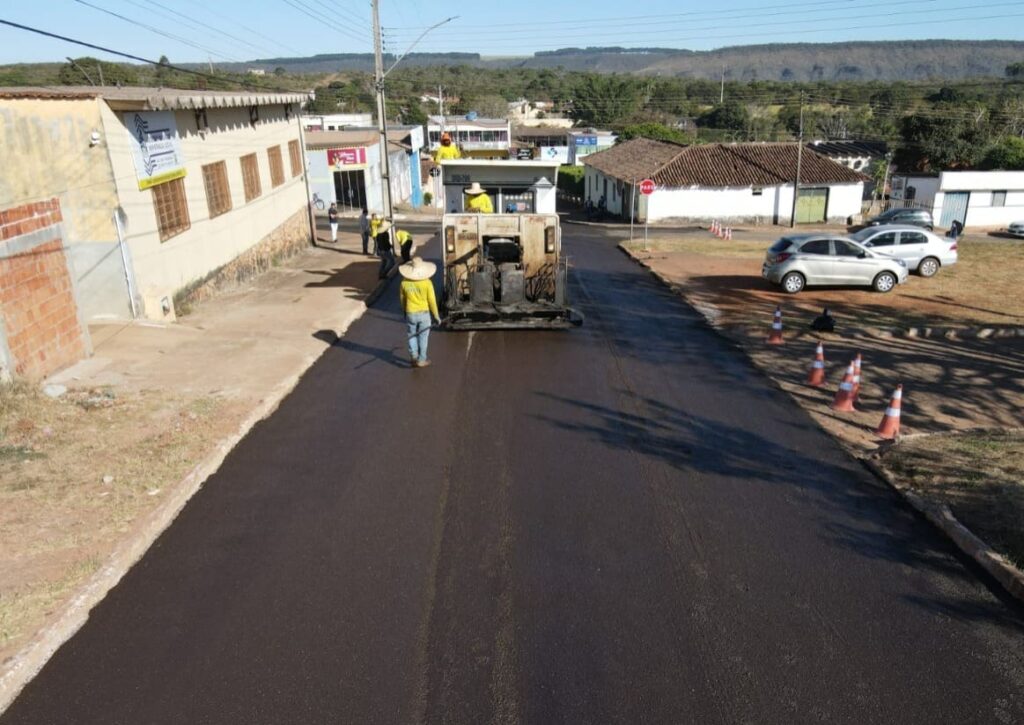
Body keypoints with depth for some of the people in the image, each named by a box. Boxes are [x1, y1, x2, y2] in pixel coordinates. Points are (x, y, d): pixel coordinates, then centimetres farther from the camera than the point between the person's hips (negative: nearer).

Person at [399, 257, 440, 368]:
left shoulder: (404, 282, -8)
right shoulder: (427, 282, -15)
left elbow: (402, 299, 4)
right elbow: (431, 300, -10)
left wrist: (404, 311, 21)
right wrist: (436, 315, 1)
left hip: (410, 314, 1)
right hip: (424, 313, -1)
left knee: (412, 335, 17)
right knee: (423, 336, 11)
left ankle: (414, 356, 10)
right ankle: (422, 360, 16)